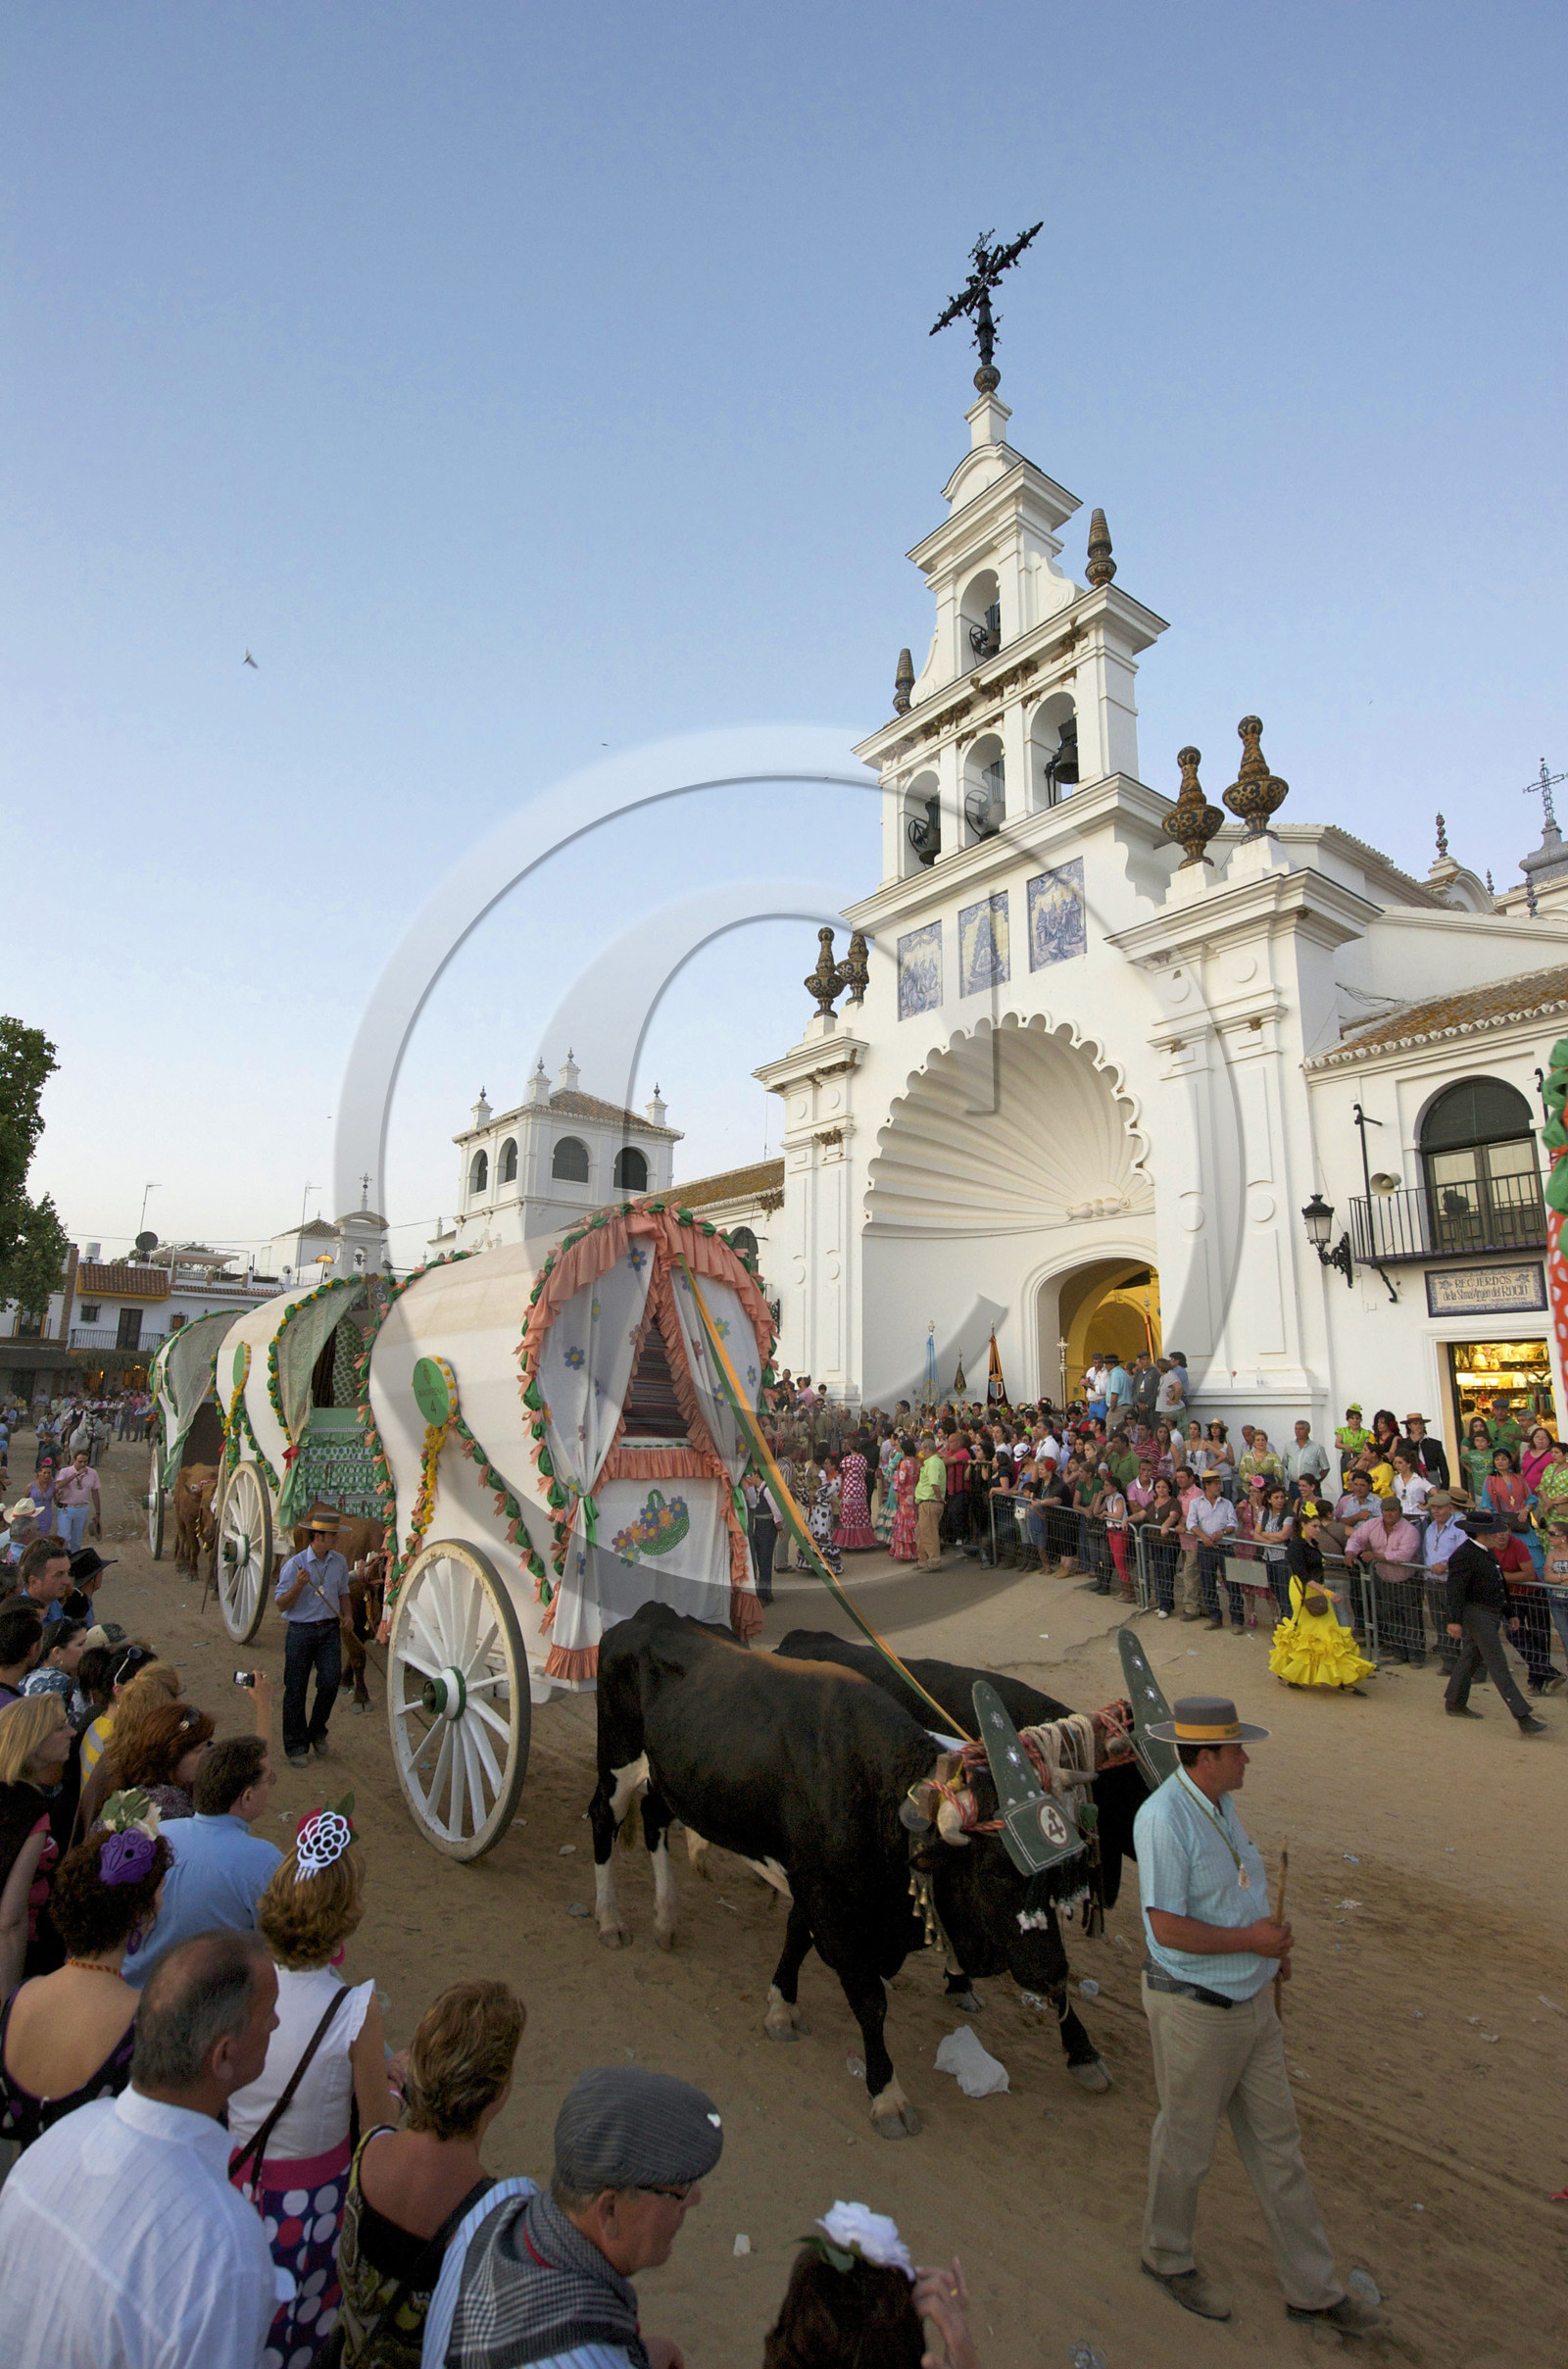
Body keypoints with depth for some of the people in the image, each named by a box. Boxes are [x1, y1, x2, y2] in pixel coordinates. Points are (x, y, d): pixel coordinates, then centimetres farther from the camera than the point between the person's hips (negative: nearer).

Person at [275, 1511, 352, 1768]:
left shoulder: (339, 1561, 5)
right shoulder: (295, 1564, -9)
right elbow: (281, 1604, -8)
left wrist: (346, 1615, 5)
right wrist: (298, 1585, -25)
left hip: (330, 1629, 3)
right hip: (301, 1631, -3)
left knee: (330, 1682, -8)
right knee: (296, 1689, 4)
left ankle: (317, 1732, 18)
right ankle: (295, 1747, 20)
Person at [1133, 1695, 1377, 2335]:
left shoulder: (1219, 1803, 0)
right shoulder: (1164, 1818, -30)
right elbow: (1168, 1928, -28)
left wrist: (1270, 1942, 2)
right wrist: (1251, 1939, -18)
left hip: (1251, 2001, 8)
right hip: (1195, 2010, -7)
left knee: (1277, 2141, 20)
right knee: (1186, 2142, 15)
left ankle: (1311, 2287, 38)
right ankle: (1167, 2256, 40)